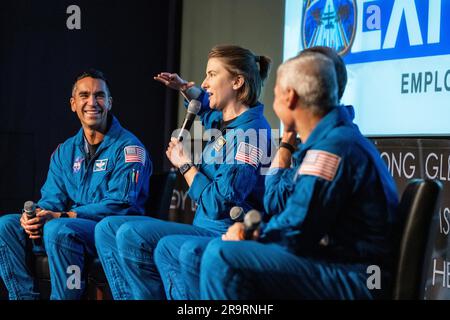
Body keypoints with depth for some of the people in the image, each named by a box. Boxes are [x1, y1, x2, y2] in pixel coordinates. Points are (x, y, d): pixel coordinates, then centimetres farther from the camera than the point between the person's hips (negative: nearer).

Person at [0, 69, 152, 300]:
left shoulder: (127, 147, -6)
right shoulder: (65, 152, 17)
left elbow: (119, 204, -16)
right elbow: (52, 198, 12)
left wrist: (61, 216, -22)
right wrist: (35, 215, -14)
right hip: (72, 227, 7)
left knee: (58, 229, -34)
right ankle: (25, 296, -11)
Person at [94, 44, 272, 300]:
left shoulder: (250, 130, -16)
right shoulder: (222, 121, 13)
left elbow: (219, 205, -22)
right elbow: (207, 106, 42)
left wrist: (185, 165, -7)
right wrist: (185, 88, 21)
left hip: (226, 235, -10)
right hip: (204, 228, 10)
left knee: (132, 235, -27)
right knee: (108, 228, 4)